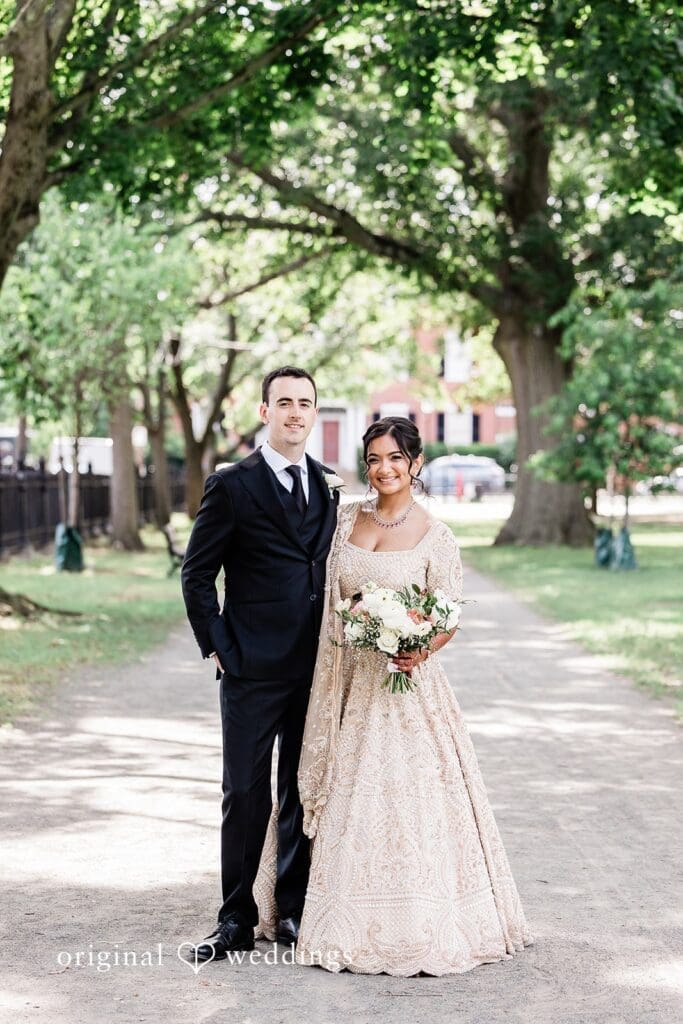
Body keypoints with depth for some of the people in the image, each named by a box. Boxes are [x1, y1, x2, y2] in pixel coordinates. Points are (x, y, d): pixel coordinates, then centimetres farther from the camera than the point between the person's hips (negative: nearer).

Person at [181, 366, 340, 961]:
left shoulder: (327, 486, 11)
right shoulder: (232, 486, -4)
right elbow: (197, 575, -2)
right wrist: (218, 647, -7)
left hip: (317, 666, 5)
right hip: (253, 667, -4)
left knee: (307, 792, 11)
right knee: (247, 794, 1)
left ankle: (295, 910, 23)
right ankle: (237, 921, 10)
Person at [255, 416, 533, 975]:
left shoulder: (435, 537, -5)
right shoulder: (346, 518, 7)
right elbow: (329, 599, 12)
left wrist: (421, 650, -23)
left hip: (404, 682, -4)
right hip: (346, 679, 4)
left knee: (404, 794, -6)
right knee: (346, 797, 6)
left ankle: (420, 925, 5)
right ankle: (353, 922, 17)